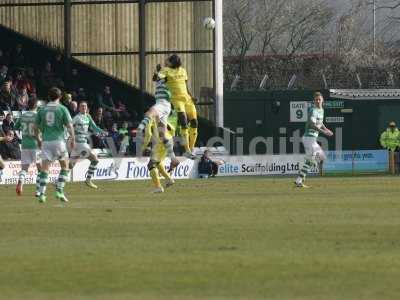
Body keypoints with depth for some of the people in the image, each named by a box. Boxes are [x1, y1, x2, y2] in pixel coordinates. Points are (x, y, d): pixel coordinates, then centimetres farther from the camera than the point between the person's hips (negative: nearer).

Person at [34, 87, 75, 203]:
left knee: (44, 169, 2)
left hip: (46, 141, 2)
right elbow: (69, 126, -6)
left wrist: (38, 139, 26)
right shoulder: (62, 109, -3)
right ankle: (59, 191, 3)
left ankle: (42, 193, -7)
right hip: (59, 140, -2)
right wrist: (73, 139, 6)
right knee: (65, 167, 12)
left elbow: (36, 128, 10)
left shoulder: (42, 110, 6)